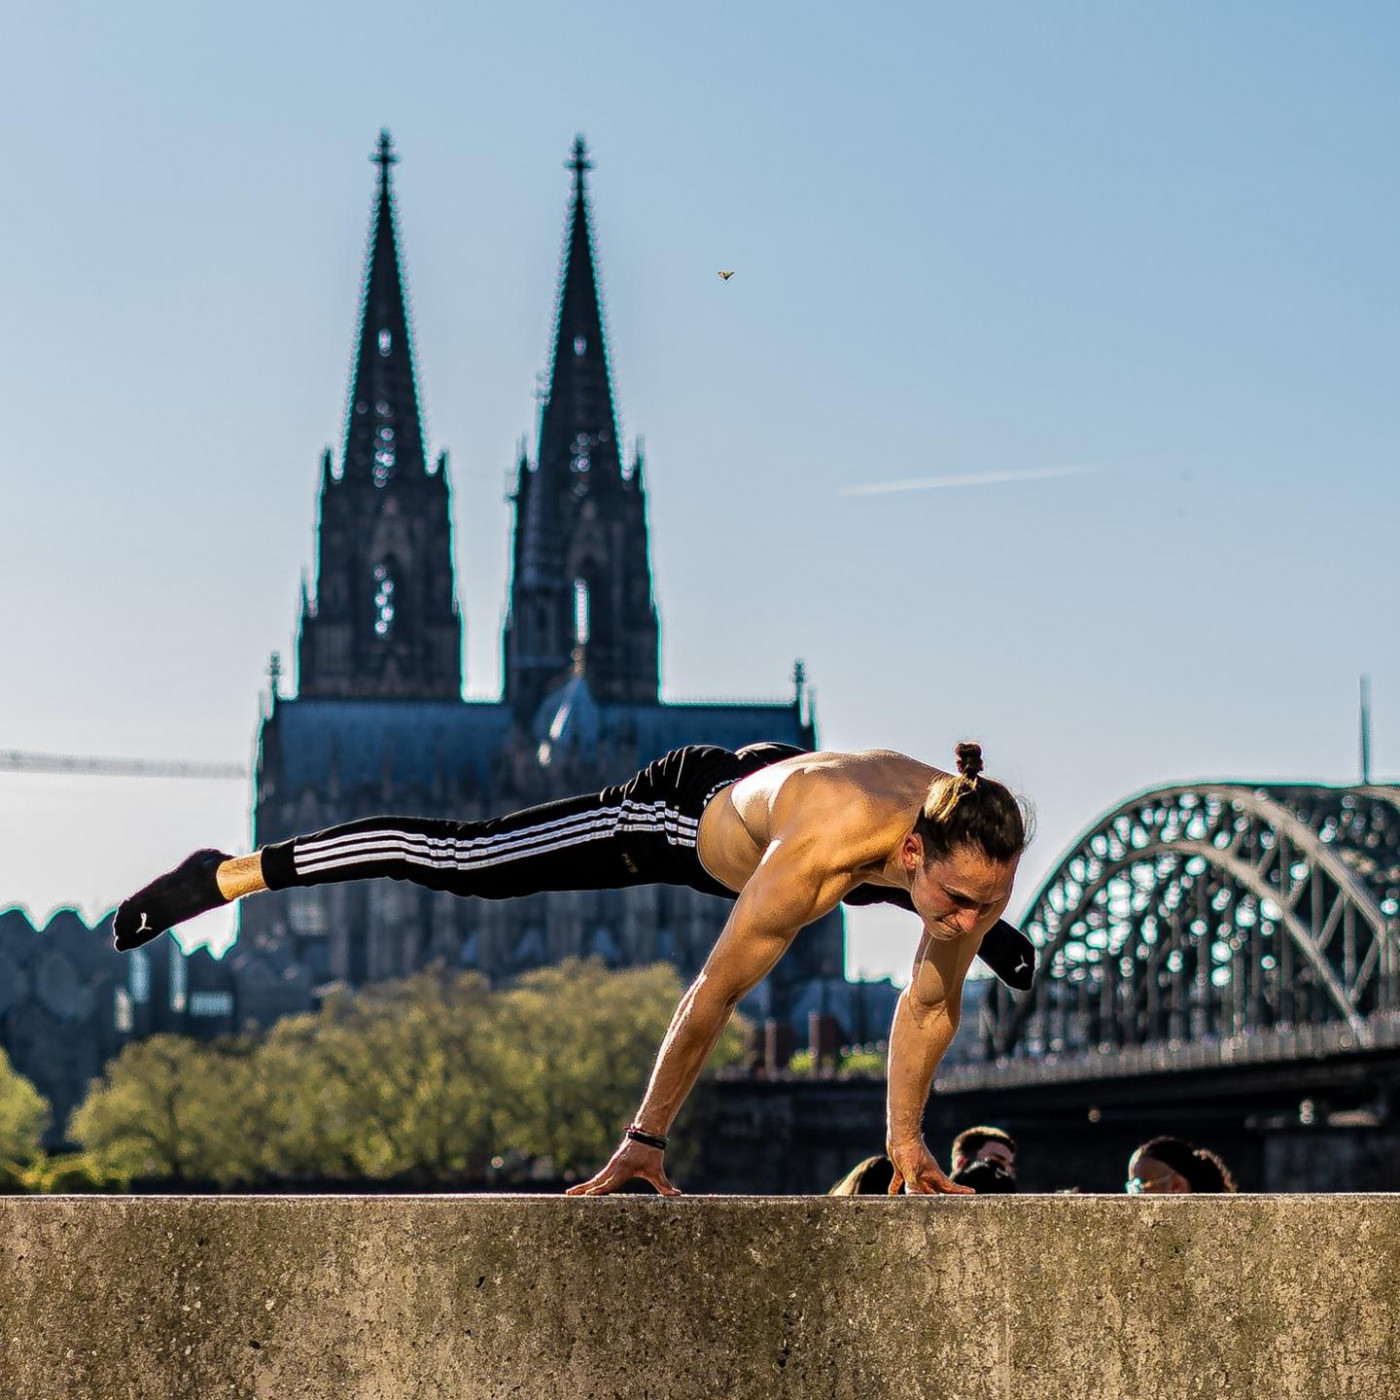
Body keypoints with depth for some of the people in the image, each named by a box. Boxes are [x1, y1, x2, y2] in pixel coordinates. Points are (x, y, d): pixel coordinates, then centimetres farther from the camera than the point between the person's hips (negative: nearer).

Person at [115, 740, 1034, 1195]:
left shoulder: (977, 854, -33)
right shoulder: (817, 853, -49)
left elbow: (931, 1005, -14)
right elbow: (713, 998, -38)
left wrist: (907, 1142, -8)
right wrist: (647, 1140, -28)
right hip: (683, 814, -6)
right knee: (463, 858, 1)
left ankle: (1004, 949, 75)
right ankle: (226, 875, 16)